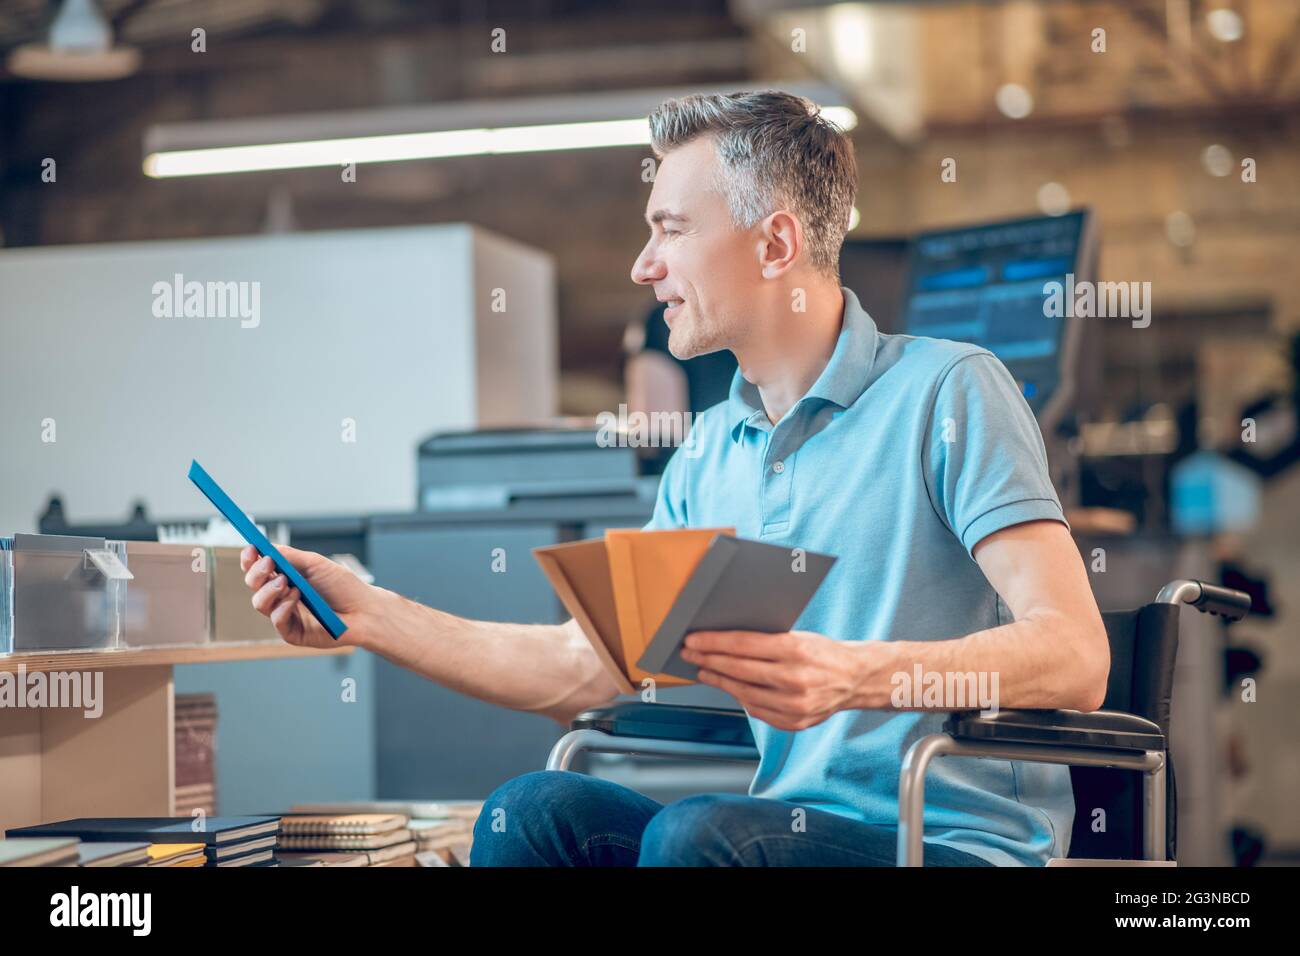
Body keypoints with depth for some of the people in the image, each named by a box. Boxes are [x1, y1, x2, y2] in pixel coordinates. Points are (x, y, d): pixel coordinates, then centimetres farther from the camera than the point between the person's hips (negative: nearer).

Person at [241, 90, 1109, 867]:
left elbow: (1074, 658, -18)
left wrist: (858, 676, -34)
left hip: (964, 841, -5)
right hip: (798, 825, 6)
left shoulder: (947, 393, -8)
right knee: (535, 809, -18)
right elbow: (585, 670, 16)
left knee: (695, 834, -31)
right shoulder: (711, 455, 14)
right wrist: (366, 615, 11)